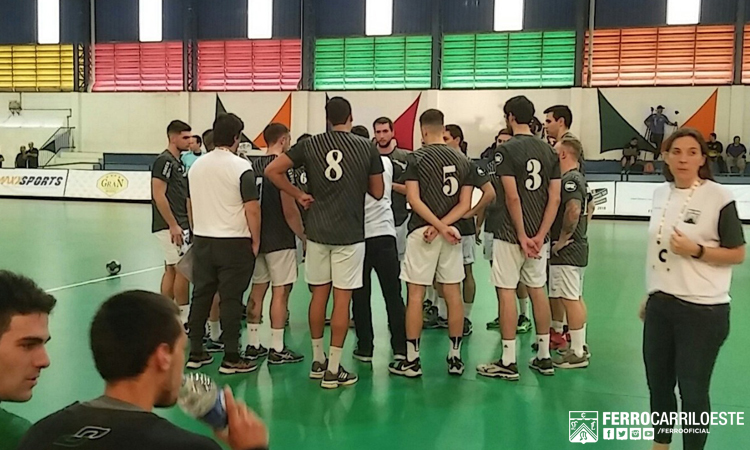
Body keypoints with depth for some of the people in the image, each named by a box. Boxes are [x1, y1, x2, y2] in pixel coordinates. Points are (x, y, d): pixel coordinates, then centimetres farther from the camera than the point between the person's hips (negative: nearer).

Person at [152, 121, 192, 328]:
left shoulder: (178, 162, 15)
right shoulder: (164, 161, -12)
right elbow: (159, 195, -18)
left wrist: (186, 225, 18)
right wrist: (173, 226, -20)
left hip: (178, 225, 9)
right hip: (170, 226, -9)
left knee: (171, 270, 11)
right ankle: (183, 320, 1)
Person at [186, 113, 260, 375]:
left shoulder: (197, 165, 8)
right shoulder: (241, 168, -12)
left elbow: (190, 204, 16)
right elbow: (252, 209, -14)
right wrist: (255, 241, -4)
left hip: (202, 241, 6)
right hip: (234, 242, -6)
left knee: (200, 296, 12)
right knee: (230, 300, -1)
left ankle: (195, 353, 20)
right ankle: (231, 359, 5)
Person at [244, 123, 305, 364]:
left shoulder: (252, 164, 8)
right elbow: (289, 210, -17)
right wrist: (304, 236, -6)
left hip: (257, 237, 7)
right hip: (280, 240, -7)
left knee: (257, 289, 13)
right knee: (280, 291, -1)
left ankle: (253, 344, 19)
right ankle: (277, 349, 4)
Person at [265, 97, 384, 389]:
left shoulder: (310, 145, 1)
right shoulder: (366, 147, -3)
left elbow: (272, 170, -3)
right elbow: (377, 193, 3)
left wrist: (299, 195, 4)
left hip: (317, 232, 3)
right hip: (350, 234, -2)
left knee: (319, 294, 14)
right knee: (342, 299, 2)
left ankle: (317, 361, 25)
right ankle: (333, 369, 5)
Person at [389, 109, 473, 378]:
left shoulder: (416, 158, -4)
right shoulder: (463, 161, 8)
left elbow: (414, 199, -12)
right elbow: (465, 204, 2)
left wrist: (441, 227, -13)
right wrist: (443, 225, -7)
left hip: (422, 231, -4)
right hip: (451, 232, 4)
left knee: (415, 294, 1)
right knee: (453, 294, 9)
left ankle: (412, 361, 6)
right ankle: (455, 358, 16)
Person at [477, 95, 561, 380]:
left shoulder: (505, 150, -11)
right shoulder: (548, 151, 7)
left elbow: (512, 197, -18)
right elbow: (555, 198, 2)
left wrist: (522, 236, -12)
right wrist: (540, 235, -1)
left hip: (511, 234, -6)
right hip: (539, 235, 6)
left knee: (507, 292, 0)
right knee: (538, 291, 14)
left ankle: (508, 362, 4)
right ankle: (544, 357, 21)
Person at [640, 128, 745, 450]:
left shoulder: (719, 197, -11)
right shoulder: (661, 193, 7)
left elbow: (737, 254, -8)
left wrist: (695, 250, -22)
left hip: (702, 311, -6)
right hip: (660, 305, 6)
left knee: (693, 390, 4)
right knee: (658, 383, 16)